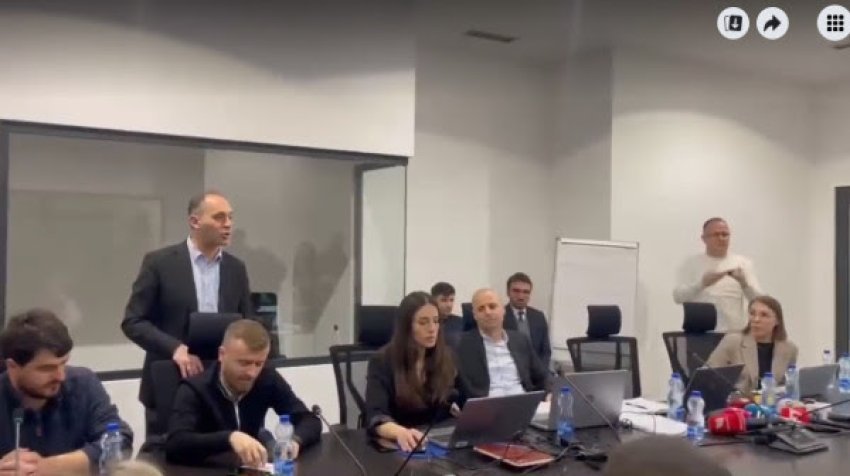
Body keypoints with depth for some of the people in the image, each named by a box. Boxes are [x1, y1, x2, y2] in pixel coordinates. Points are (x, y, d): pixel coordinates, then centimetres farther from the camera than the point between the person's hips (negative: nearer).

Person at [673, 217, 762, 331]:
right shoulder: (691, 263, 6)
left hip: (734, 332, 2)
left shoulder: (743, 263, 10)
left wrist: (744, 283, -18)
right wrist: (702, 283, -19)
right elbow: (678, 296, -4)